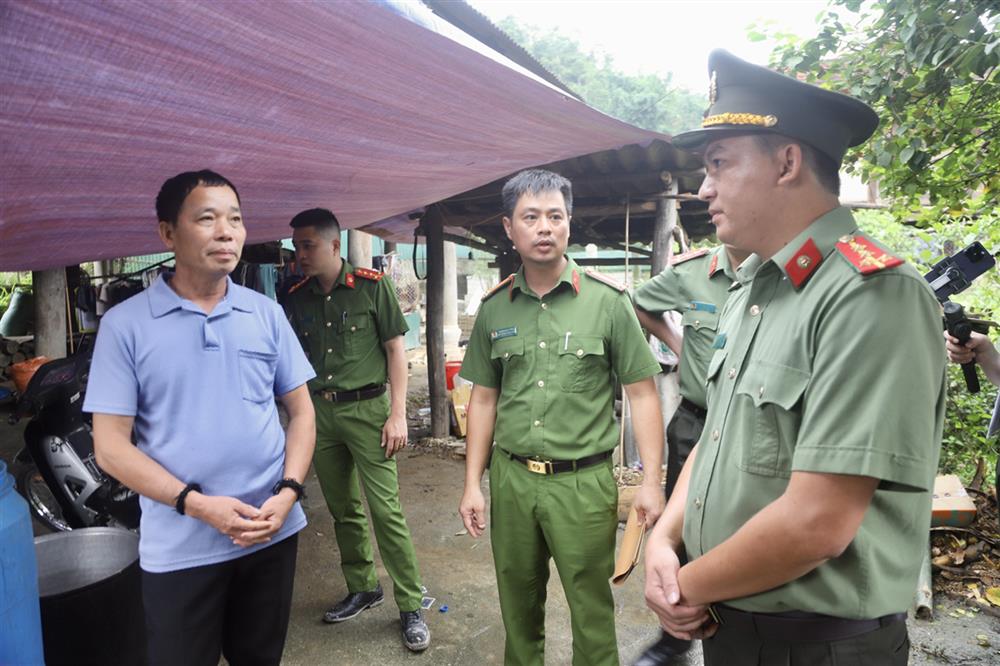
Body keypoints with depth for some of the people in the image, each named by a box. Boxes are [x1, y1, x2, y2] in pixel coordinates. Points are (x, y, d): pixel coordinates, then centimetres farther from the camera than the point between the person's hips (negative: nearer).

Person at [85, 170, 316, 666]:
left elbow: (301, 412, 5)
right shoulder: (125, 324, -6)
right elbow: (110, 446, -8)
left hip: (273, 531, 3)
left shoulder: (267, 314, 1)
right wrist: (196, 504, -19)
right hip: (179, 548, -2)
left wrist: (288, 493, -10)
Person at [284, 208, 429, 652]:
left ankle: (410, 606, 8)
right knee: (343, 510, 14)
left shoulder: (372, 286, -5)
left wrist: (398, 414, -10)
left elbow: (395, 350, -4)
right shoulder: (297, 299, 8)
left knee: (385, 509, -5)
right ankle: (362, 588, 32)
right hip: (320, 412, 5)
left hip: (366, 407, -5)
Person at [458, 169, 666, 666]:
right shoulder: (494, 308, 4)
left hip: (583, 481, -3)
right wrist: (472, 484, 7)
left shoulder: (607, 301, -6)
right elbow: (483, 398, 9)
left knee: (591, 610, 9)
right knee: (518, 602, 19)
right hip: (511, 477, 3)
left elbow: (642, 393, -3)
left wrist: (651, 481, -9)